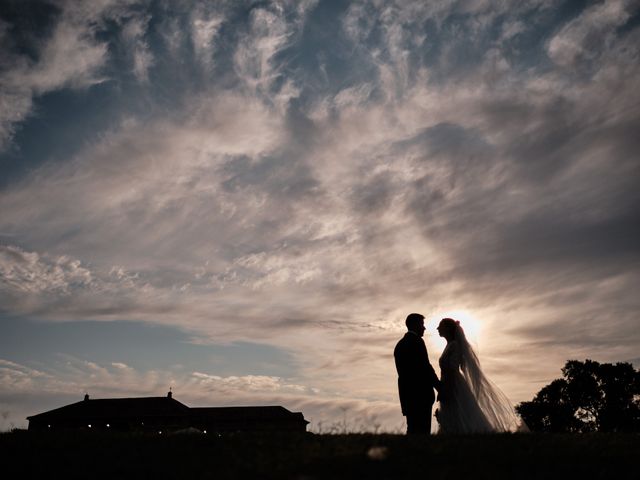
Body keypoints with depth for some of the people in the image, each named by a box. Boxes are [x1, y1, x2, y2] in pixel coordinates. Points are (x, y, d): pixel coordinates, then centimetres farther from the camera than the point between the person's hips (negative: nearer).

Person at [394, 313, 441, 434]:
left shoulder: (400, 344, 16)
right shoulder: (417, 341, -10)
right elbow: (425, 367, -14)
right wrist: (439, 386, -5)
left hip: (407, 393, 9)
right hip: (421, 393, -9)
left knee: (413, 429, 11)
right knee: (422, 429, -7)